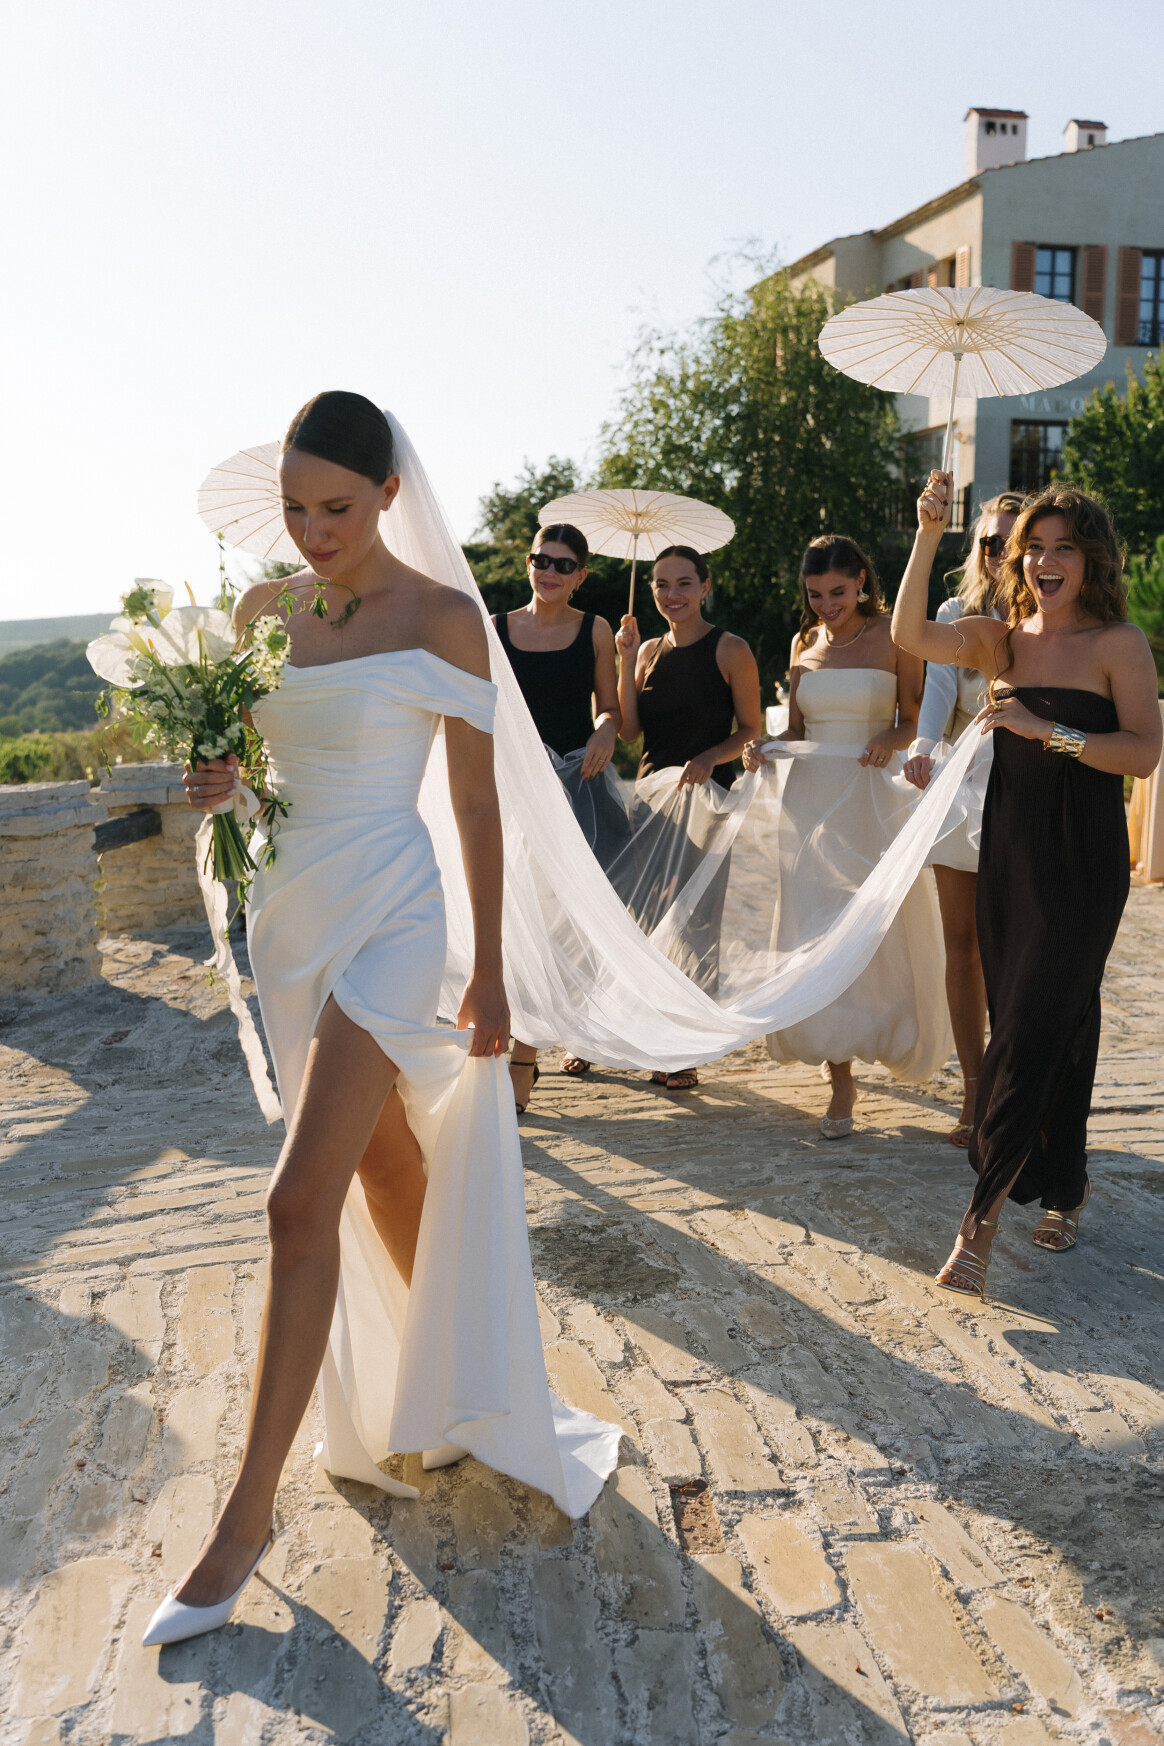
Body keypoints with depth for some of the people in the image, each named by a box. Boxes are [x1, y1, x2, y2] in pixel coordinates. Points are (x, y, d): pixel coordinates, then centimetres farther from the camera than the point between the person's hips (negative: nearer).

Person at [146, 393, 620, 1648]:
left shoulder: (440, 620, -8)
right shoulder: (263, 610, 8)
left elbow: (477, 805, -6)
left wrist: (486, 977, -6)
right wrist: (216, 780, -7)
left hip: (384, 921, -6)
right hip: (288, 916, 6)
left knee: (302, 1202, -10)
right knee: (384, 1173, 16)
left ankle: (248, 1513, 2)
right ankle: (460, 1386, 38)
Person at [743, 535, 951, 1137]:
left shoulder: (892, 635, 1)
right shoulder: (804, 644, 12)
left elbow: (914, 722, 2)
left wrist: (890, 740, -19)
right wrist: (762, 749, -4)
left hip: (872, 799, -3)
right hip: (810, 797, 3)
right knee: (815, 935, -1)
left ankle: (874, 1038, 20)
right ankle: (839, 1079, 8)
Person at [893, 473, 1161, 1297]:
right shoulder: (1001, 641, 8)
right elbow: (910, 634, -8)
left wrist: (1047, 730, -21)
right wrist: (929, 538, -17)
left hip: (1083, 858, -5)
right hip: (1009, 849, 5)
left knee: (1032, 1029, -8)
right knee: (1057, 1023, 15)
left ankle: (983, 1217, -5)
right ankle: (1064, 1182, 31)